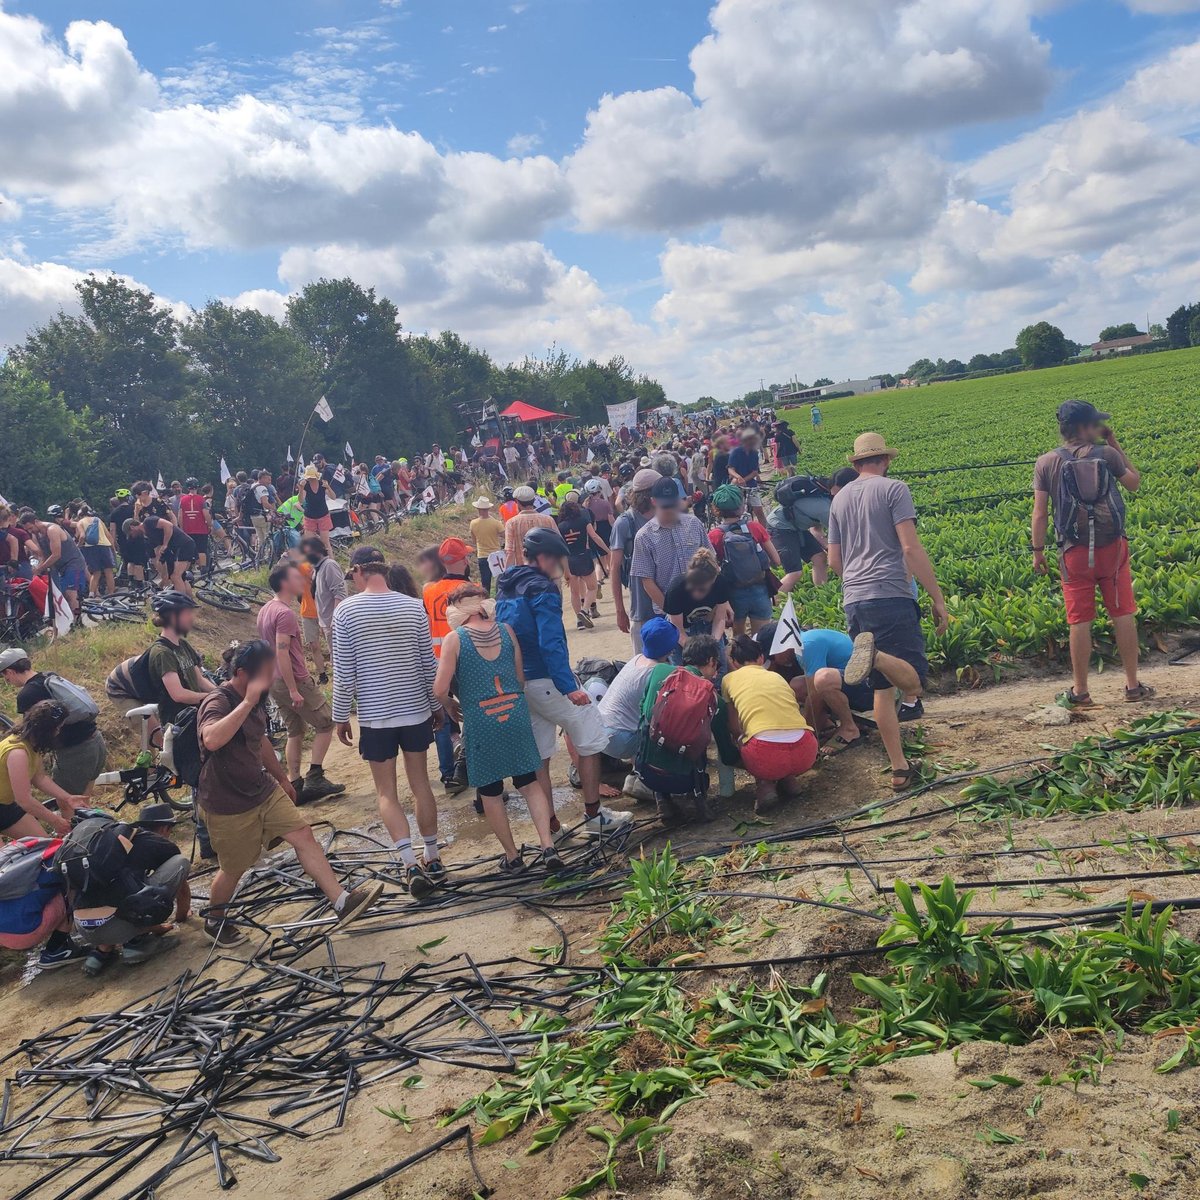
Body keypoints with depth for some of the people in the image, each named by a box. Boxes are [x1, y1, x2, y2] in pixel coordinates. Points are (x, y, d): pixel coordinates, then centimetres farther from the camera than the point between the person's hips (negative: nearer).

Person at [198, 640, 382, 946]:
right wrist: (248, 702, -45)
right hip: (228, 806, -8)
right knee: (233, 869, 8)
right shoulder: (217, 702, -24)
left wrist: (283, 778, 30)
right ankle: (214, 921, 36)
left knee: (303, 835, -2)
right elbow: (212, 740, -48)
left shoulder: (256, 701, 3)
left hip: (263, 790, 8)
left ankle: (342, 903, -2)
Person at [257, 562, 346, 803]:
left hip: (276, 682, 9)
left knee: (295, 732, 15)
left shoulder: (265, 610, 11)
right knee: (325, 724, 3)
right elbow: (282, 653, -25)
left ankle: (295, 786, 16)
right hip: (295, 681, -9)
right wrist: (294, 690, -24)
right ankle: (314, 778, 1)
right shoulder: (285, 613, -20)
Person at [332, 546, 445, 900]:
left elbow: (344, 672, -8)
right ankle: (433, 859, 24)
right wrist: (436, 705, 16)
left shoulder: (346, 610, -9)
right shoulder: (413, 606, -2)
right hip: (416, 711, 3)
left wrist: (341, 716, 3)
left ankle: (411, 864, -6)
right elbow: (428, 663, 3)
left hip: (374, 715, -3)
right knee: (420, 784, 15)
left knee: (387, 793, 6)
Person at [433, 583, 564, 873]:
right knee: (529, 782, 14)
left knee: (490, 792, 12)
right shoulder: (506, 631, 3)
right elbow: (521, 679, 7)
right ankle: (549, 847, 4)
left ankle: (512, 856, 20)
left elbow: (440, 689, -11)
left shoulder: (454, 639, -8)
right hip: (516, 716, 3)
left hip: (479, 722, -3)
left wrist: (450, 705, 10)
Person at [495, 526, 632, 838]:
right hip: (546, 681, -9)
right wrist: (569, 687, -29)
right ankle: (594, 816, 8)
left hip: (518, 682, 9)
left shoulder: (506, 587, 12)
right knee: (590, 740, 4)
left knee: (539, 755, 13)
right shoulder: (543, 590, -14)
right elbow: (551, 643, -24)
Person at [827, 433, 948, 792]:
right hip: (892, 597, -6)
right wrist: (937, 599, -5)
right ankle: (876, 654, -37)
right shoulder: (894, 489, 1)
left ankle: (899, 769, 10)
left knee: (882, 686, 11)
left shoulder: (839, 499, 18)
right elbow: (911, 548, -9)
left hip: (853, 601, 6)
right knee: (913, 683, -7)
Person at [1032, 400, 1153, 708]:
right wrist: (1116, 446, 14)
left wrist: (1038, 551, 3)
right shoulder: (1107, 455, -4)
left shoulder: (1046, 463, -5)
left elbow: (1040, 513, -6)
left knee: (1080, 621, 3)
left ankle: (1080, 691, 9)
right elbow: (1134, 483, 14)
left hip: (1075, 552, 0)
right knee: (1123, 615, 9)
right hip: (1112, 547, 0)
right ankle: (1133, 685, 16)